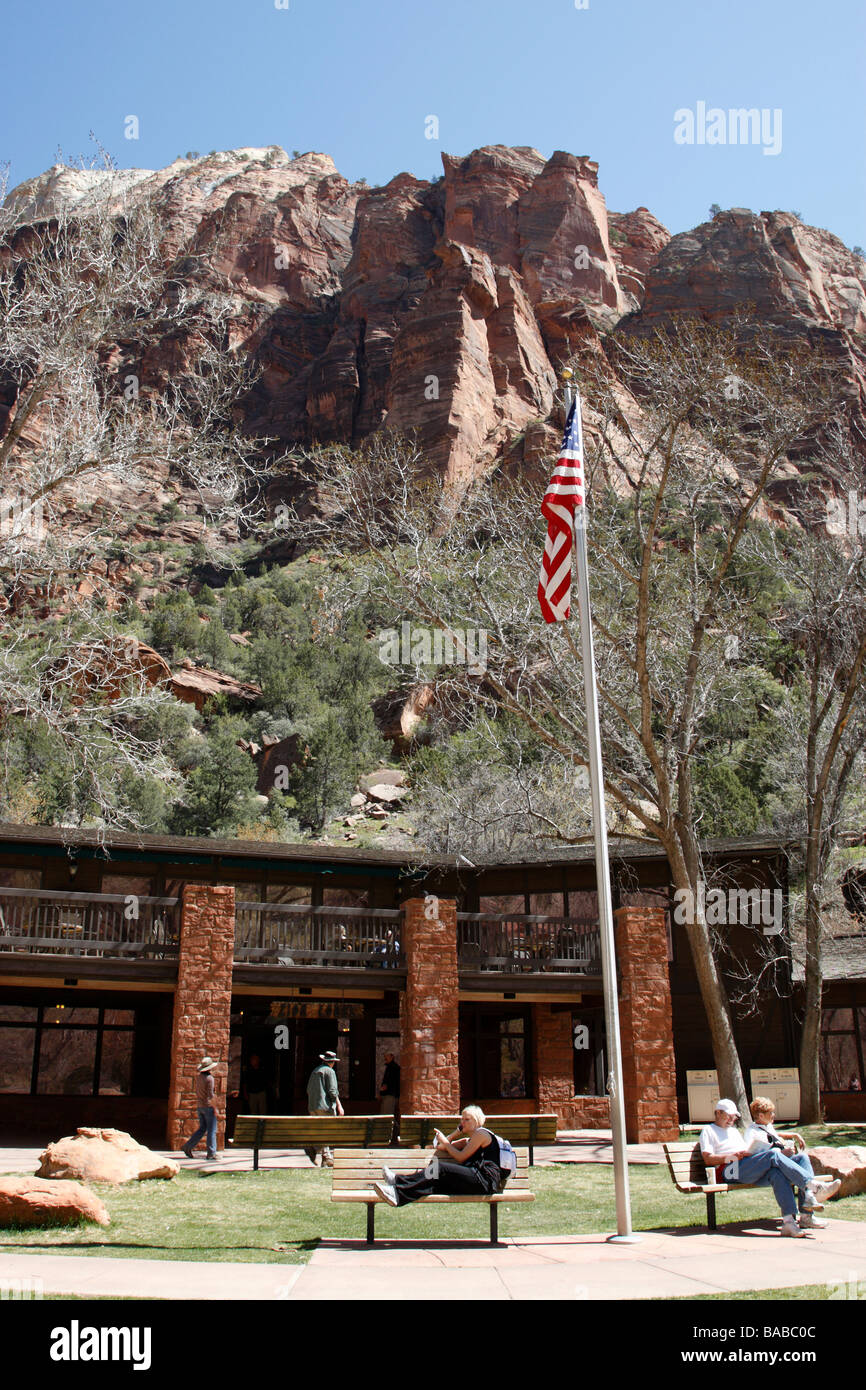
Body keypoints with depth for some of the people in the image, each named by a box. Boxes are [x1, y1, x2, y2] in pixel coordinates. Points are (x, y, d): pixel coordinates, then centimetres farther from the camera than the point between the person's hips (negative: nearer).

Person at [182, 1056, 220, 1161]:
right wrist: (215, 1108, -13)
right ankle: (211, 1153, 2)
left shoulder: (198, 1076, 6)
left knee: (202, 1129, 17)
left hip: (199, 1106, 8)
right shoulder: (209, 1078, -17)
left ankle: (187, 1147, 14)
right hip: (208, 1106, -8)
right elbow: (211, 1095, -19)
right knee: (211, 1130, 0)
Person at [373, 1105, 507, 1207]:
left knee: (440, 1168, -23)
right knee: (437, 1181, -9)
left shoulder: (481, 1133, 2)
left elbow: (461, 1157, -5)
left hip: (485, 1179, -10)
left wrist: (445, 1142, 8)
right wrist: (458, 1131, 19)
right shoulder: (468, 1140, 31)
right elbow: (440, 1147, 23)